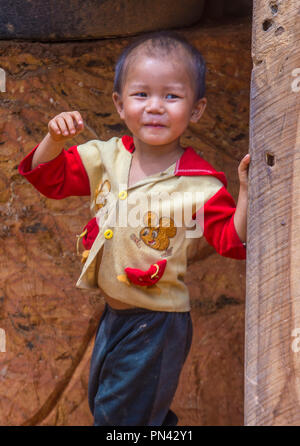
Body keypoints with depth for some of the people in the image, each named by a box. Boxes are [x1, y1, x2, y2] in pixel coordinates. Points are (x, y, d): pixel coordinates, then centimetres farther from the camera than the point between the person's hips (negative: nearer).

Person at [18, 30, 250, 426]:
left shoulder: (199, 184, -20)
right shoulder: (107, 158, -5)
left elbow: (234, 241, -21)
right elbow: (50, 177, 2)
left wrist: (247, 193, -36)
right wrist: (55, 140, -17)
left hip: (158, 323, -7)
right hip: (114, 312, 7)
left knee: (119, 416, 7)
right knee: (101, 402, 27)